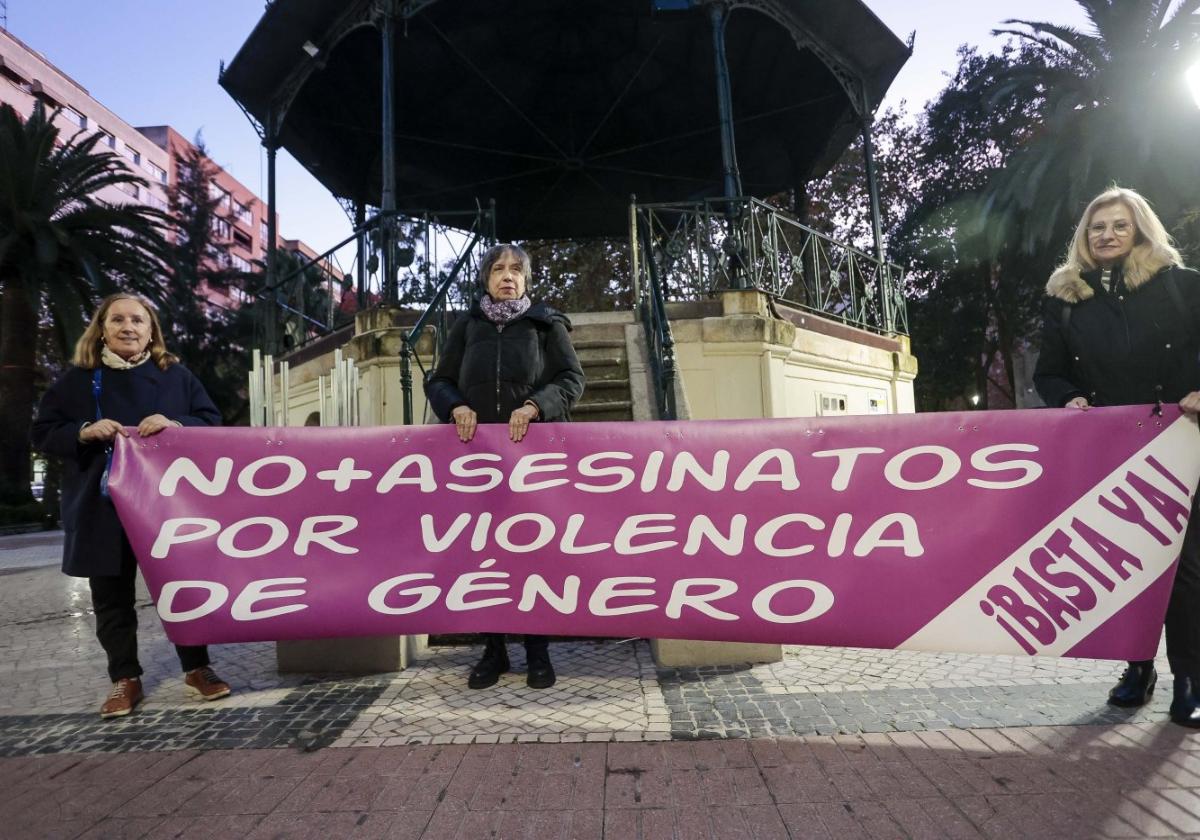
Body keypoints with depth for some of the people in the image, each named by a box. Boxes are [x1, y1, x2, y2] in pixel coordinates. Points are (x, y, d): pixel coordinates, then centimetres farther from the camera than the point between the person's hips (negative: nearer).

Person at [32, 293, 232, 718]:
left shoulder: (176, 375, 6)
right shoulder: (76, 379, 7)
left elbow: (212, 423, 3)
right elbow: (43, 433, 7)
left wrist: (175, 425, -16)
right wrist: (84, 432, -13)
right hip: (103, 506, 1)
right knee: (111, 596, 8)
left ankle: (196, 669, 18)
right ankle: (125, 679, 23)